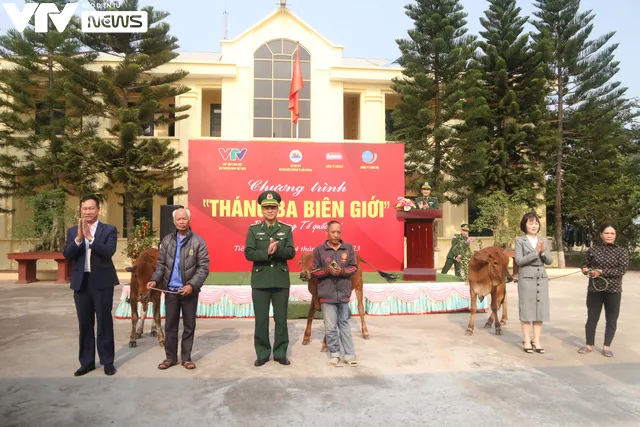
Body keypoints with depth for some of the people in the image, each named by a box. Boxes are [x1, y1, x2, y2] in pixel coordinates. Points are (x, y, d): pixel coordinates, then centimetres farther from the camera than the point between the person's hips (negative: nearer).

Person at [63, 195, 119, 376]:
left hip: (102, 282, -3)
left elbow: (109, 252, -16)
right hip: (81, 282, 3)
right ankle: (87, 361, 22)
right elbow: (67, 254, -4)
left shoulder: (109, 230, -2)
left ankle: (107, 361, 14)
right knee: (85, 324, 11)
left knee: (104, 323, 4)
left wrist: (89, 237, -24)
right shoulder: (72, 231, 8)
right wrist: (79, 238, -19)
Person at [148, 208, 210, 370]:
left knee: (189, 325, 8)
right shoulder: (167, 240, 6)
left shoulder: (198, 242, -6)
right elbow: (161, 264, 9)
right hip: (170, 290, 3)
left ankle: (186, 357, 20)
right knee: (170, 325, 10)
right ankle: (170, 357, 23)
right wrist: (155, 279, -8)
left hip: (189, 291, -3)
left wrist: (192, 285, -19)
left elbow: (204, 268, -8)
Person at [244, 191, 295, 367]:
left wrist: (277, 249, -21)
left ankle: (280, 353, 19)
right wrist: (267, 253, -21)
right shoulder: (253, 229, 3)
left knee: (281, 319, 7)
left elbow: (291, 253, -3)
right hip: (260, 281, -1)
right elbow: (248, 253, -6)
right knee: (261, 320, 5)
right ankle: (262, 354, 19)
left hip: (281, 281, 1)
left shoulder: (286, 229, 6)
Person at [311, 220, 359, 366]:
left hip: (343, 293, 2)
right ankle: (334, 353, 20)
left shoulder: (348, 248, 1)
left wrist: (342, 271, -16)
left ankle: (349, 354, 20)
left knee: (344, 324, 13)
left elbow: (354, 267, 3)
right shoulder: (319, 250, -4)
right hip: (327, 294, -1)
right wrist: (327, 271, -18)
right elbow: (315, 271, 0)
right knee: (330, 327, 3)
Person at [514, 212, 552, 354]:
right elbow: (519, 260, -12)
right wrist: (535, 252, -17)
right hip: (526, 278, -4)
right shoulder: (520, 241, -3)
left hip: (542, 278, 5)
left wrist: (543, 251, -12)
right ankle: (527, 341, 9)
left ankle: (536, 340, 15)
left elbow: (549, 261, 6)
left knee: (540, 309, 6)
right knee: (526, 309, 1)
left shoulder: (544, 241, 10)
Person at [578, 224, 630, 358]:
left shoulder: (622, 251, -1)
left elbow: (622, 270, -11)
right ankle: (589, 345, 17)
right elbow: (585, 265, 12)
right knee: (592, 317, 7)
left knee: (611, 319, 5)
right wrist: (585, 269, -11)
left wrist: (601, 272, -18)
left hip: (613, 290, -1)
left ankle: (607, 346, 18)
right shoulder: (593, 250, 3)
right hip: (594, 289, 1)